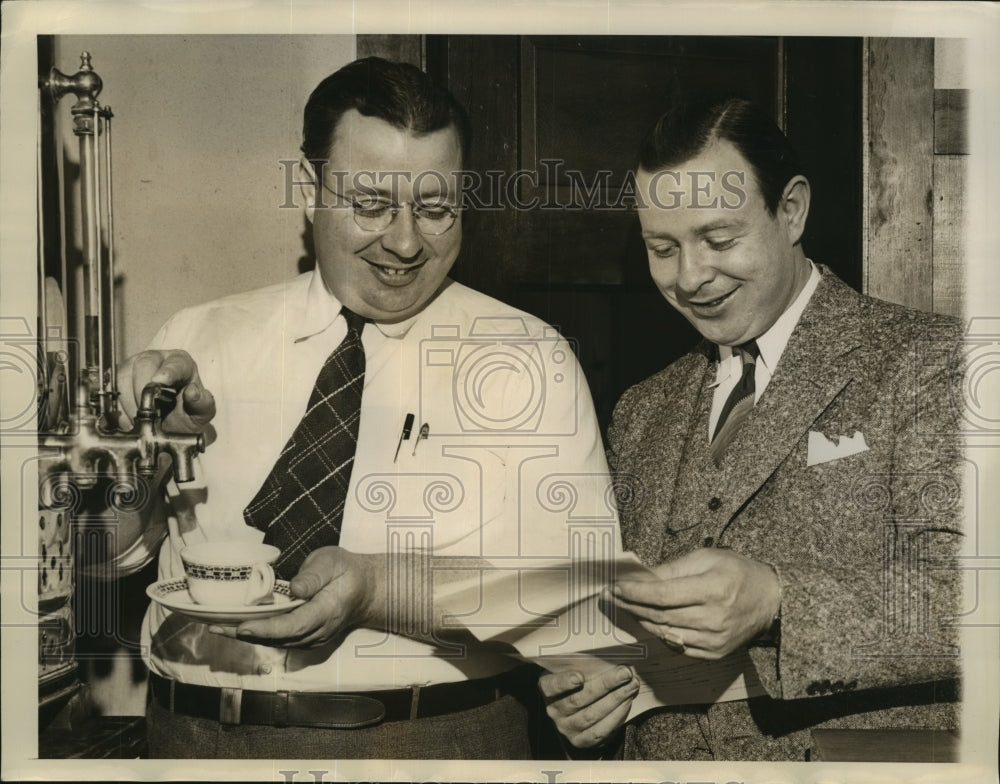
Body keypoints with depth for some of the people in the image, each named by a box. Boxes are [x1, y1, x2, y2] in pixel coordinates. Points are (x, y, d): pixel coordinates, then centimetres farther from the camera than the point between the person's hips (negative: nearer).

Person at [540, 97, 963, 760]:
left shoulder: (924, 362, -4)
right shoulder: (642, 414, 12)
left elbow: (964, 591, -13)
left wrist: (777, 601, -25)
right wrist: (578, 693, -3)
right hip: (660, 760, 4)